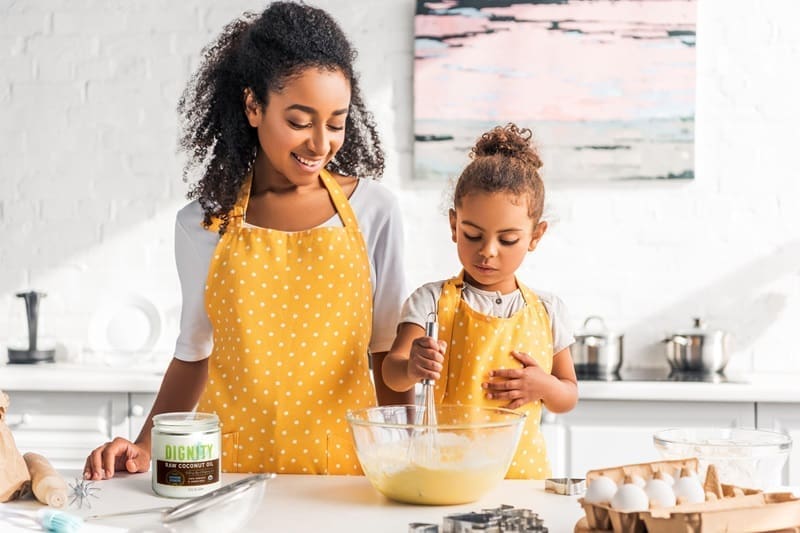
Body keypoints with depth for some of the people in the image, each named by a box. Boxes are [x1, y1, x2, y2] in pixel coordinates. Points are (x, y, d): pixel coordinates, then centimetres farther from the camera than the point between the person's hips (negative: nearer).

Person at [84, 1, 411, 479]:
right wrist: (145, 448, 4)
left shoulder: (374, 211, 3)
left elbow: (388, 351, 9)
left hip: (345, 461, -1)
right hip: (232, 463, 1)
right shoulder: (203, 225, 5)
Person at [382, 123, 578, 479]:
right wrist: (411, 368, -32)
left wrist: (544, 387, -4)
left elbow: (568, 398, 17)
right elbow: (391, 372, -11)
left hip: (521, 469, 1)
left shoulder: (547, 312, 8)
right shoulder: (433, 301, -1)